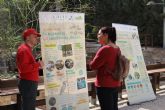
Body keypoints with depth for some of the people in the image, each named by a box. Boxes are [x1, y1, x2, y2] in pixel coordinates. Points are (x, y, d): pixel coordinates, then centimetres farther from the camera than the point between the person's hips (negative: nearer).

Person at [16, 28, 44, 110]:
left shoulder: (27, 49, 19)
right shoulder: (23, 49, -14)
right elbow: (23, 68, -26)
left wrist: (37, 65, 13)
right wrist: (38, 64, -19)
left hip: (30, 83, 11)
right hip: (27, 84, -11)